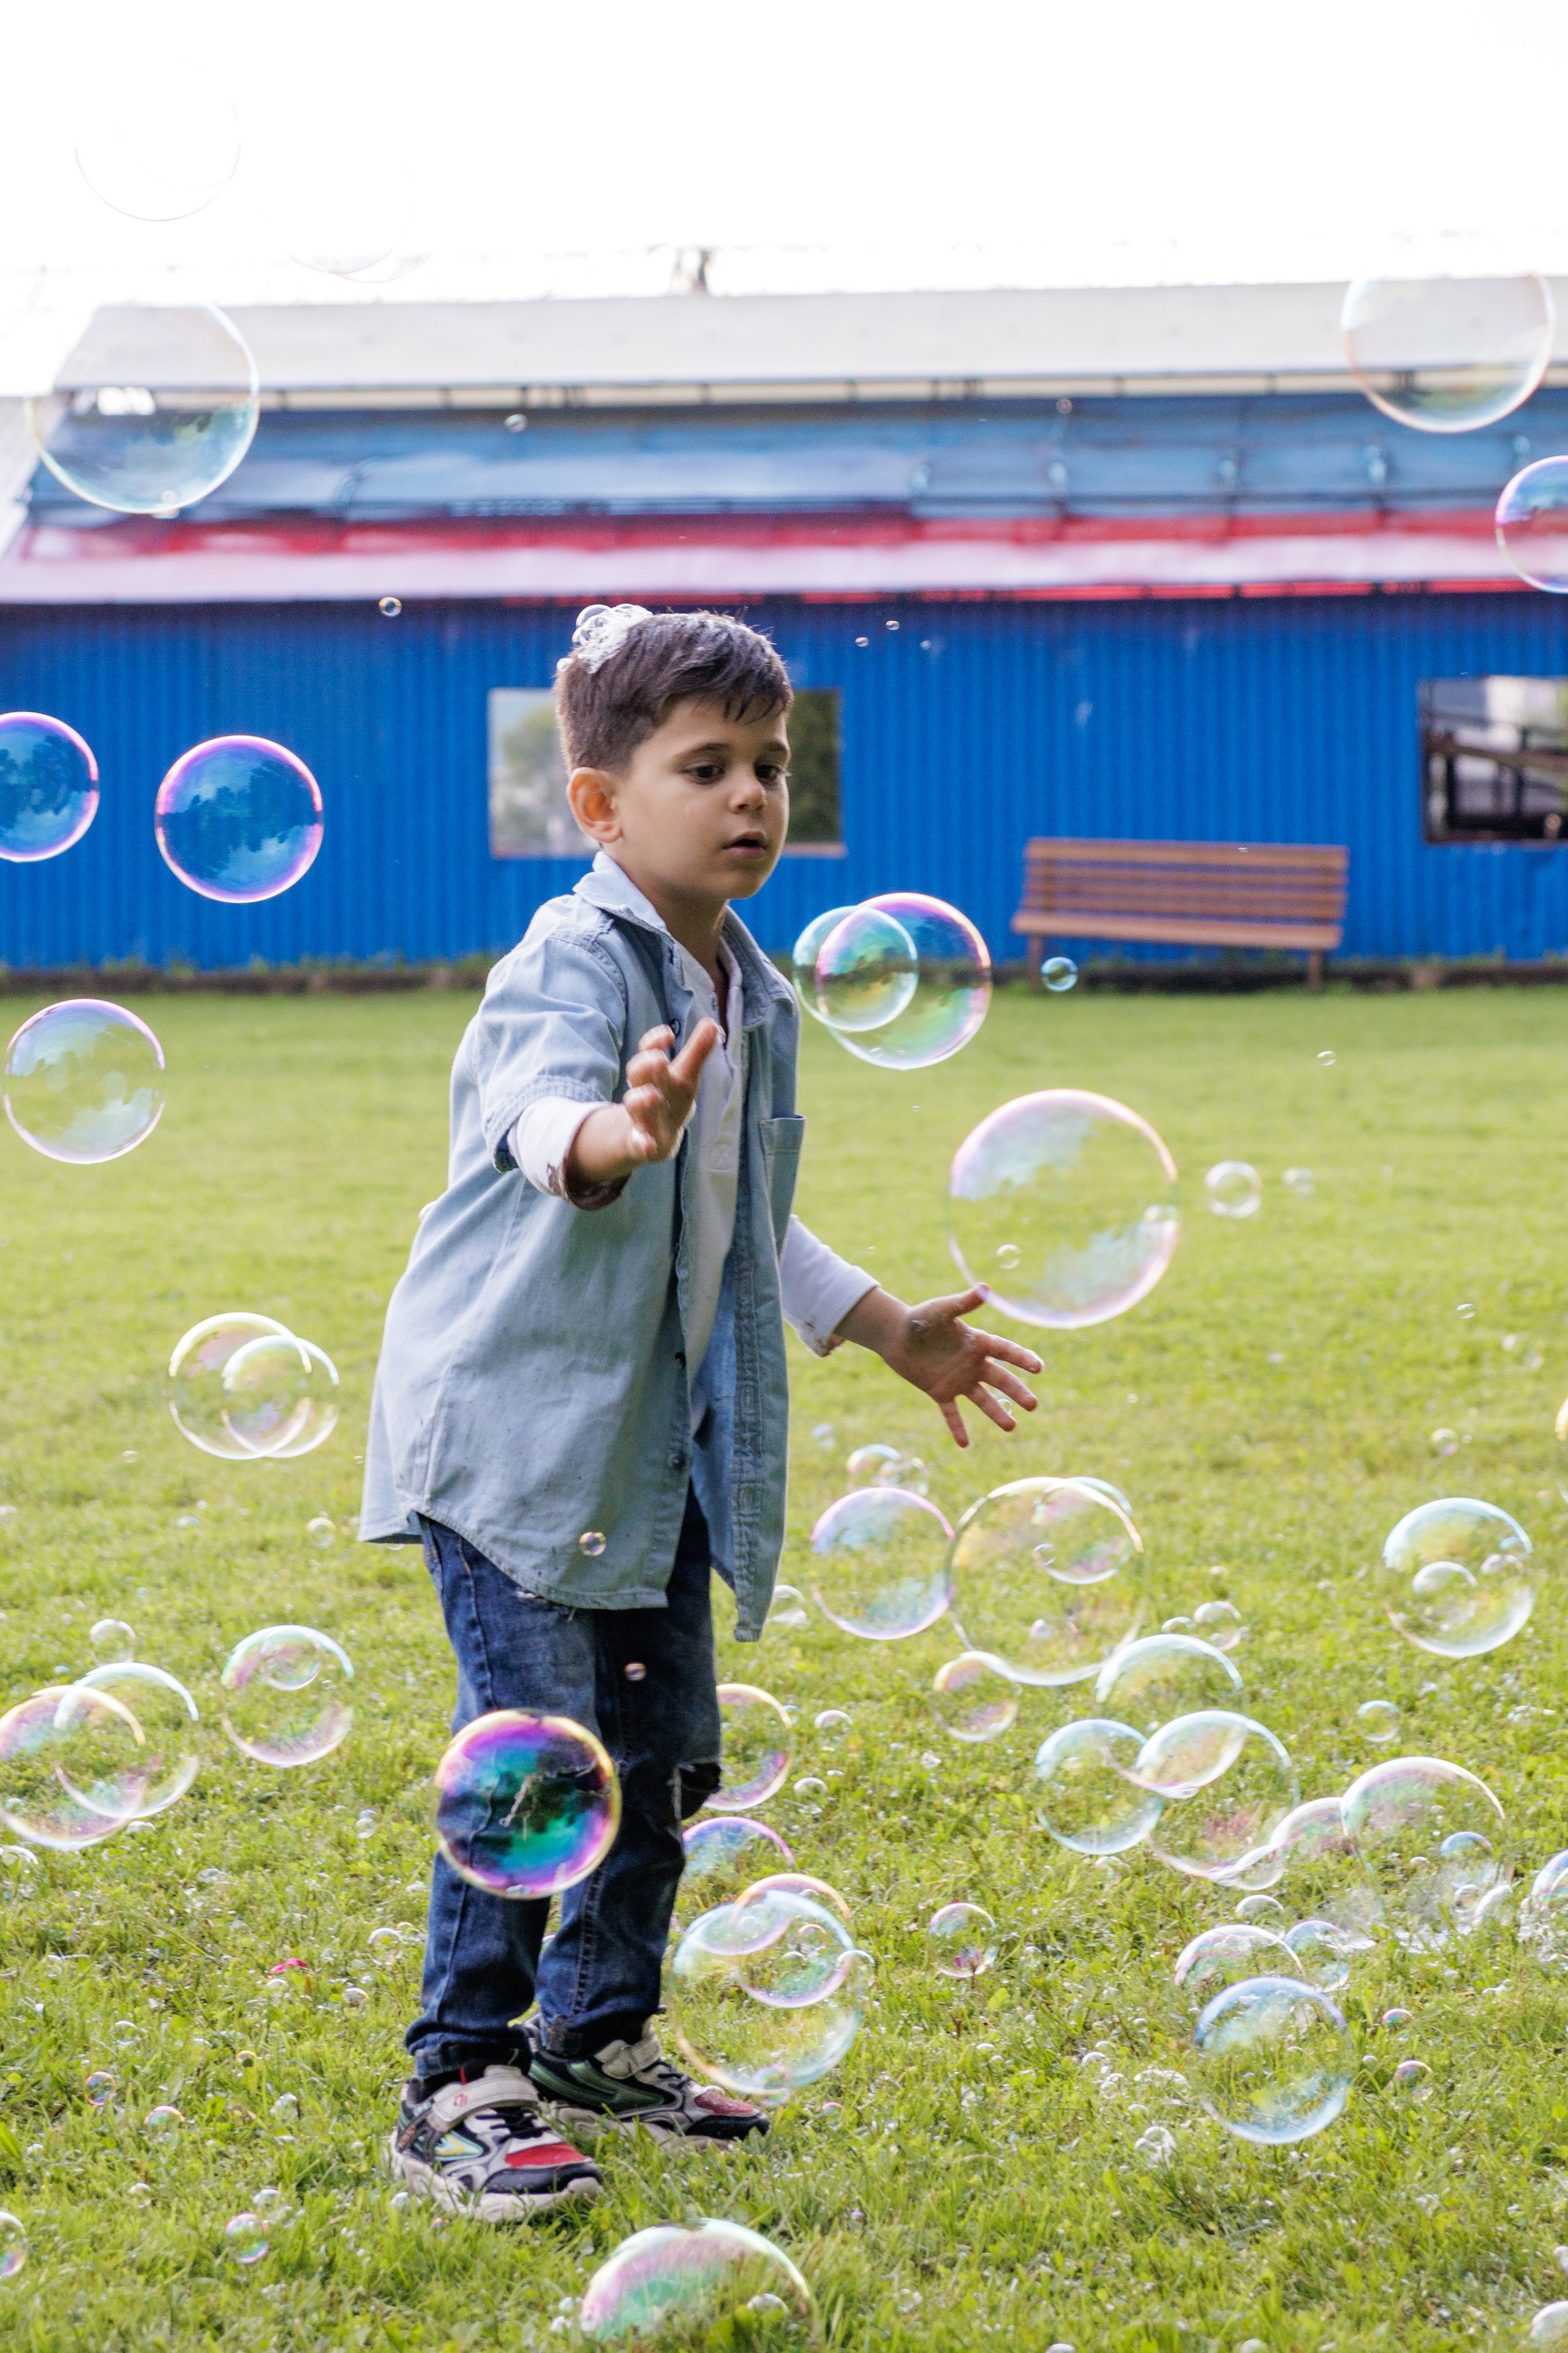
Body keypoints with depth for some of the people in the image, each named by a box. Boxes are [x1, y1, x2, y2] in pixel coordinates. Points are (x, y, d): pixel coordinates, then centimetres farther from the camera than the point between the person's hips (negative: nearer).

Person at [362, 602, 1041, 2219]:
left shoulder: (754, 999, 12)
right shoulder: (574, 965, -15)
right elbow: (539, 1104, -38)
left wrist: (888, 1329, 32)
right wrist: (615, 1136, -61)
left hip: (659, 1446, 8)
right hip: (513, 1423, -8)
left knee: (662, 1757, 13)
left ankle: (597, 2042, 30)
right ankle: (458, 2088, -4)